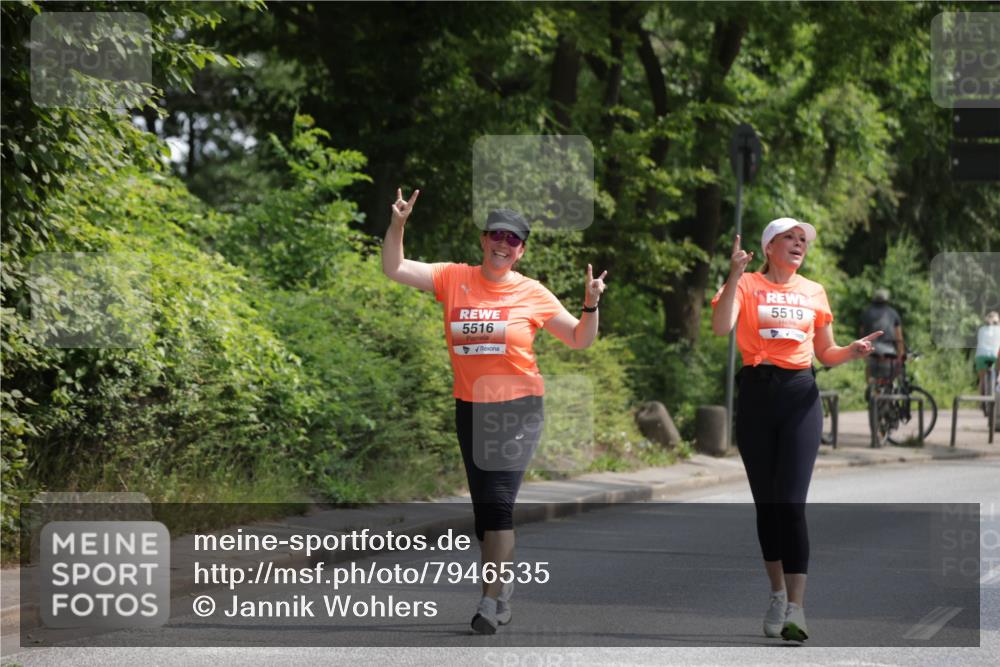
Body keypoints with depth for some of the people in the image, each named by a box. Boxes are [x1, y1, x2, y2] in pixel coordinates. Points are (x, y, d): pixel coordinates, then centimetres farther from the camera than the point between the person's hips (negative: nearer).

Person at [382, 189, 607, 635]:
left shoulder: (532, 294, -2)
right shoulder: (454, 279, 2)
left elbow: (580, 340, 6)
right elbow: (394, 269, 0)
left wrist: (591, 305, -11)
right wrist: (397, 225, -12)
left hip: (518, 408, -3)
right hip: (471, 409, 3)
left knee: (498, 501, -13)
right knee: (482, 504, 11)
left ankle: (491, 599, -11)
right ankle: (502, 583, 27)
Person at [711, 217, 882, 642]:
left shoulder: (814, 292, 12)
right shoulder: (747, 285, 3)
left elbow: (826, 354, 18)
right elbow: (721, 327, -15)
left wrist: (852, 351, -2)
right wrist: (735, 277, -21)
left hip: (800, 396, 0)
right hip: (757, 395, 0)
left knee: (791, 503, -11)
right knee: (766, 502, 7)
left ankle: (796, 611, -17)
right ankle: (778, 595, 21)